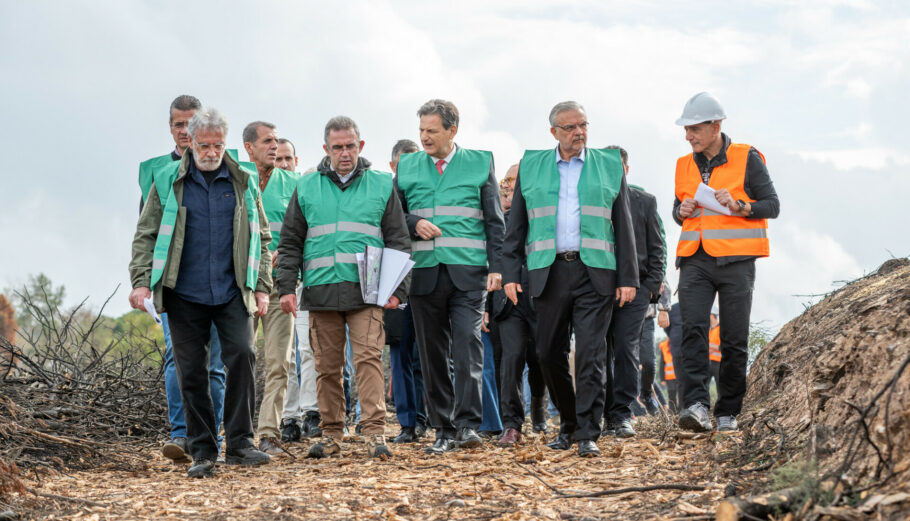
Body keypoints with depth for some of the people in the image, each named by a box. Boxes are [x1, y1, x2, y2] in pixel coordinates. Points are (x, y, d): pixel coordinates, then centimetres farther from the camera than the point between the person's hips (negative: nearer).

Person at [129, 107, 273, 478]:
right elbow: (145, 235, 6)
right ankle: (203, 451, 10)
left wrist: (262, 287, 6)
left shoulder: (243, 182, 8)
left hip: (232, 291, 0)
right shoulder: (168, 181, 4)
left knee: (242, 356, -14)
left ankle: (239, 443, -5)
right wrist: (140, 281, -6)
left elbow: (261, 238, 14)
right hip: (185, 294, 0)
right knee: (191, 372, 2)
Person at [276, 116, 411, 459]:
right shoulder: (307, 188, 12)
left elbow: (398, 243, 9)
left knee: (369, 357, -12)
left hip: (366, 292, -2)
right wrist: (286, 287, 3)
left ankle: (375, 432, -14)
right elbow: (290, 244, 13)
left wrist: (397, 289, -1)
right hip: (321, 290, 2)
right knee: (327, 366, 5)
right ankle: (331, 433, 13)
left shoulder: (381, 186, 9)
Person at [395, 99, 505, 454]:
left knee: (468, 347, -13)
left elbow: (495, 221, 6)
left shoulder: (480, 163, 7)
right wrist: (414, 224, -6)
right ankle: (444, 430, 10)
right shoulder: (407, 167, 12)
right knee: (432, 355, 4)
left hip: (468, 274, -2)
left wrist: (496, 267, -3)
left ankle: (468, 424, -12)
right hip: (424, 274, 3)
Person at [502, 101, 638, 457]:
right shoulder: (531, 167, 12)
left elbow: (623, 226, 9)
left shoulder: (610, 166, 10)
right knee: (549, 353, 4)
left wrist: (628, 277, 3)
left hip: (595, 273, -2)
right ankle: (568, 423, 22)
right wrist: (511, 274, 3)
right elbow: (516, 225, 12)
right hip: (548, 273, 2)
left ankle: (588, 434, -5)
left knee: (591, 354, -7)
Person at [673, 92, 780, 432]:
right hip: (695, 260, 3)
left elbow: (772, 206, 1)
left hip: (735, 260, -3)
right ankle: (696, 406, -24)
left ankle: (728, 412, 11)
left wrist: (738, 206, -16)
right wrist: (682, 212, 1)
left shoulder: (747, 159, 0)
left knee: (734, 339, 0)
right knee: (693, 329, -16)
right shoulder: (685, 165, 14)